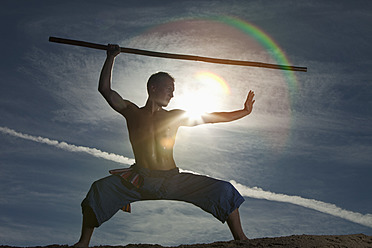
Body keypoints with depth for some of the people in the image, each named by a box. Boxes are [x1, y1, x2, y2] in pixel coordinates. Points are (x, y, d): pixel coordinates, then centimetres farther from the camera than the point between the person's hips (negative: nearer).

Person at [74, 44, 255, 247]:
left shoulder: (175, 117, 16)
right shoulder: (132, 112, 10)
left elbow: (211, 118, 17)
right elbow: (105, 89, 6)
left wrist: (244, 111, 13)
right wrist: (111, 57, 8)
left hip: (173, 179, 2)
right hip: (141, 179, -2)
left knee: (224, 190, -11)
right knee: (99, 189, -28)